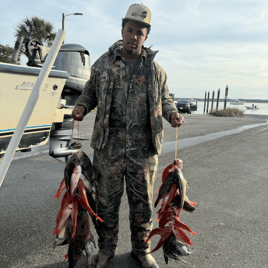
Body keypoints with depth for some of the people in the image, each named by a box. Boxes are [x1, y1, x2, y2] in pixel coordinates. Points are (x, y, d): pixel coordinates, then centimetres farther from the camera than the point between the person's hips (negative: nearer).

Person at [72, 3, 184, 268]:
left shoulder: (155, 69, 7)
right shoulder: (103, 64, 6)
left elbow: (164, 98, 17)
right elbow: (90, 92, 15)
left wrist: (172, 113, -4)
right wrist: (81, 106, -6)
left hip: (144, 148, 1)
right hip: (109, 146, 0)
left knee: (142, 201, 11)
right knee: (107, 200, 10)